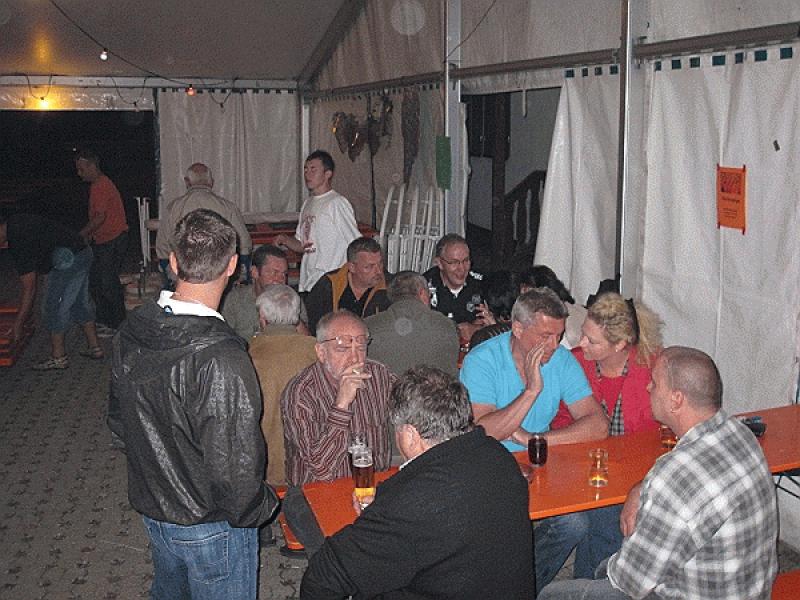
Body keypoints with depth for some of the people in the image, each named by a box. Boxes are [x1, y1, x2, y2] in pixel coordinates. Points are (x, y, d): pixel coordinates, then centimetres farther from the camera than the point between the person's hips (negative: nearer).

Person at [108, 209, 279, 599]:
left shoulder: (131, 332, -9)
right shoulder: (221, 359, -33)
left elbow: (117, 421, 5)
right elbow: (235, 463, -28)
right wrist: (258, 509, -9)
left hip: (150, 507, 7)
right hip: (209, 526, -7)